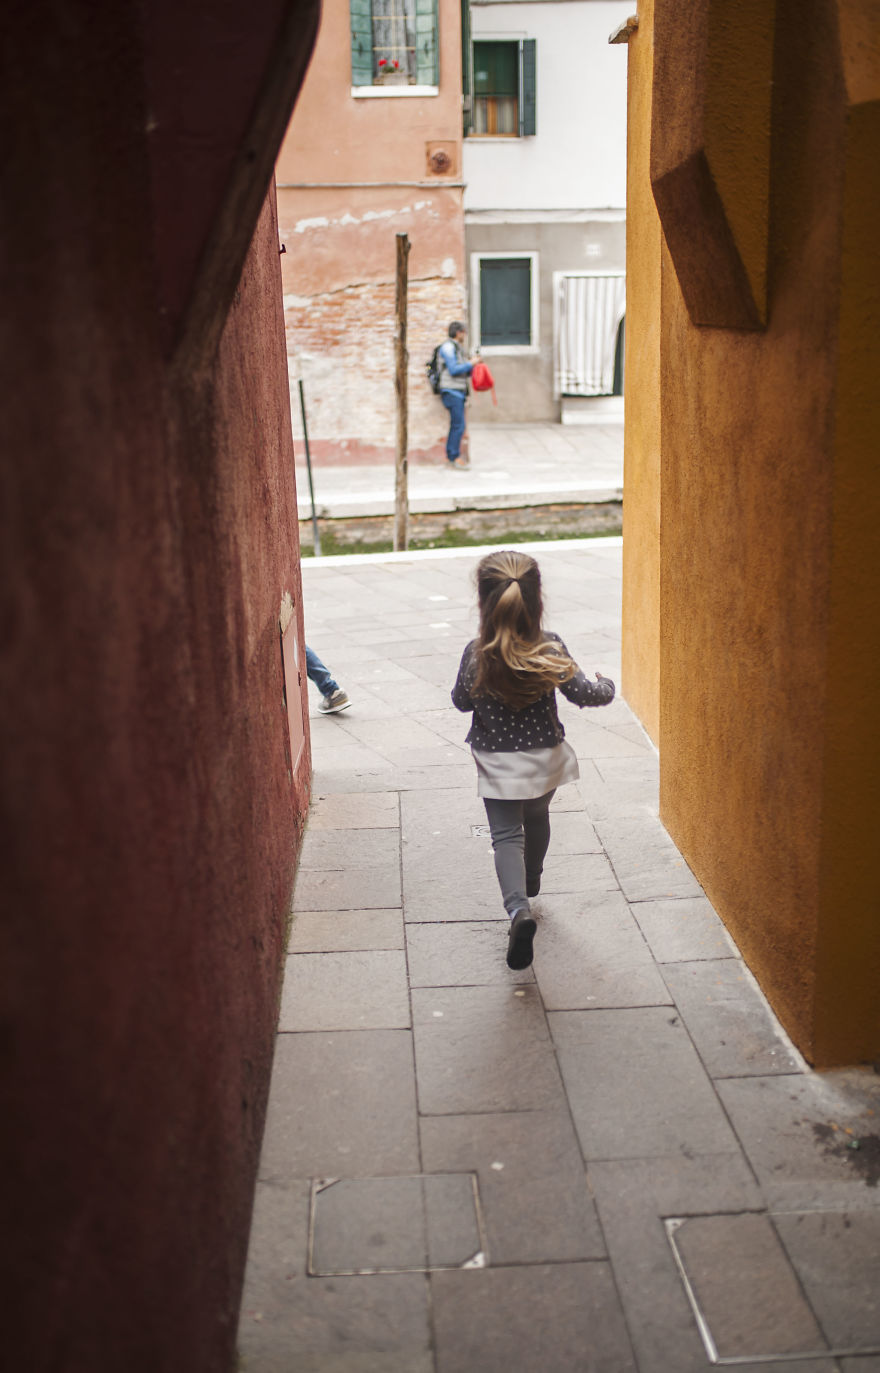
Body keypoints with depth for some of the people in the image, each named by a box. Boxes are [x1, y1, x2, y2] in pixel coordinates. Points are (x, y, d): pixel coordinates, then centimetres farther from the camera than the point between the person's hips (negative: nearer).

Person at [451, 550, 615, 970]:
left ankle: (518, 908, -26)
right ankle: (530, 881, 51)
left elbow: (461, 701, -1)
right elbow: (583, 693, -11)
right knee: (537, 818, 27)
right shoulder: (550, 648, -15)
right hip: (545, 759, 2)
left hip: (497, 763, -2)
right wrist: (606, 686, 10)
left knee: (506, 834, -3)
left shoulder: (477, 655, -16)